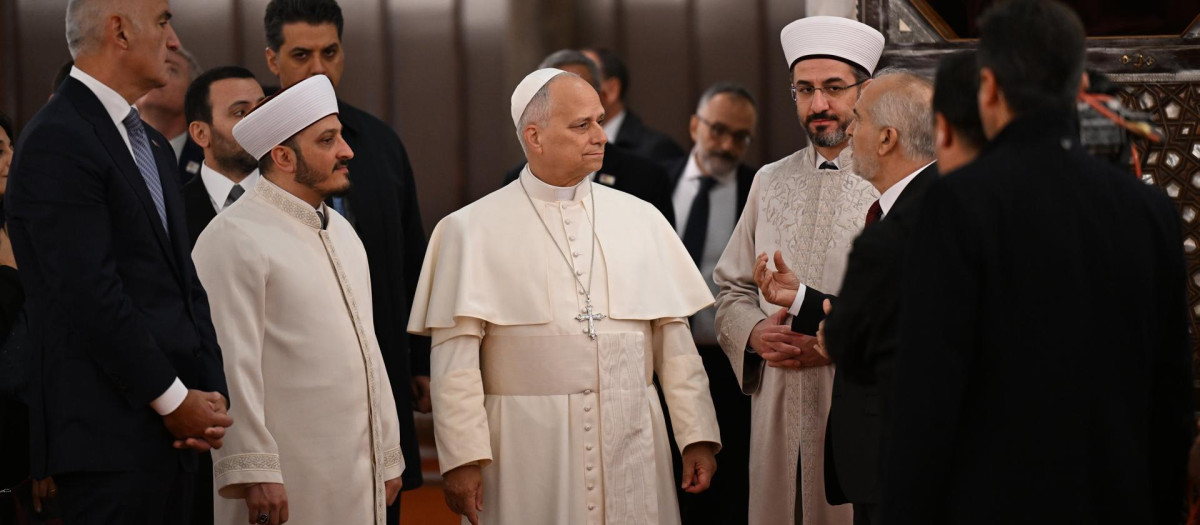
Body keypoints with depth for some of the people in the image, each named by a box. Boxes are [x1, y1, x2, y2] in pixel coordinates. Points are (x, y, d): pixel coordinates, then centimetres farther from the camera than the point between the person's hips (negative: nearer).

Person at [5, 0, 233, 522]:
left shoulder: (153, 145, 19)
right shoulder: (58, 142, -12)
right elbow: (92, 294, -17)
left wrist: (211, 392, 3)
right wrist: (173, 399, -13)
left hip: (171, 432, 9)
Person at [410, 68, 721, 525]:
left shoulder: (640, 219, 11)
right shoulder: (473, 230, 1)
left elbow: (674, 340, 9)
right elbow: (456, 358, -4)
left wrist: (697, 437, 4)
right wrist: (462, 458, -11)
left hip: (632, 448, 3)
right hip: (528, 456, -3)